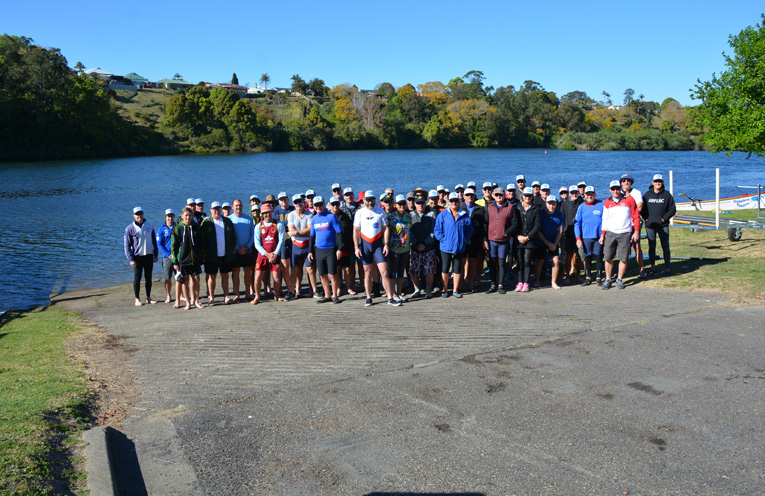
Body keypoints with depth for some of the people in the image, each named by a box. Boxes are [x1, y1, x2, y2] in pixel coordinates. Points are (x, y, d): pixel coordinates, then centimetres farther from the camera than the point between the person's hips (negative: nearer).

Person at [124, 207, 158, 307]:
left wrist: (155, 254, 10)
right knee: (137, 278, 3)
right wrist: (131, 259, -10)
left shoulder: (149, 225, 5)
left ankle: (148, 298, 19)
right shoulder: (130, 228, -5)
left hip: (149, 256, 3)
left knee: (148, 277, 9)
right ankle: (137, 299, 13)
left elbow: (154, 241, 14)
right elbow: (127, 245, -4)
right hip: (137, 257, -3)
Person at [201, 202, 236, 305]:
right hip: (212, 255, -3)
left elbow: (233, 236, 14)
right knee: (212, 276, 2)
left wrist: (233, 248, 6)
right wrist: (205, 251, -7)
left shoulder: (227, 221, 8)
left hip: (226, 255, 3)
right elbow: (202, 238, -1)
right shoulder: (206, 222, -1)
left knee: (225, 275, 9)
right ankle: (211, 297, 11)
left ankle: (226, 296, 17)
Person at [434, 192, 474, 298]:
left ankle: (455, 290, 18)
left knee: (457, 269, 8)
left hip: (459, 247, 1)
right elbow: (437, 229, 0)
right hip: (446, 247, -1)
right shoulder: (443, 215, -1)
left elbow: (470, 229, 9)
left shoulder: (464, 215, 3)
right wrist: (443, 239, -10)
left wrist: (465, 239, -3)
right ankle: (444, 290, 16)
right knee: (445, 269, 5)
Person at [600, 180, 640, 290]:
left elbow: (636, 216, 5)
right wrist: (602, 234, 10)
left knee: (624, 259, 0)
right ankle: (608, 279, 12)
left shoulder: (629, 200, 1)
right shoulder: (607, 202, 9)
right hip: (610, 233, 2)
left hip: (625, 234, -2)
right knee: (608, 258, 0)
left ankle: (619, 279, 14)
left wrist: (636, 231, 0)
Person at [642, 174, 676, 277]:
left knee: (665, 246, -3)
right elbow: (642, 208, 13)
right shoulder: (647, 194, 7)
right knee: (651, 247, 6)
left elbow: (672, 209, 3)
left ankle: (667, 268, 4)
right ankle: (653, 268, 16)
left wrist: (664, 218, -7)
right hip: (650, 225, 2)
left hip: (663, 225, -2)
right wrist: (646, 218, -1)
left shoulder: (667, 194, 3)